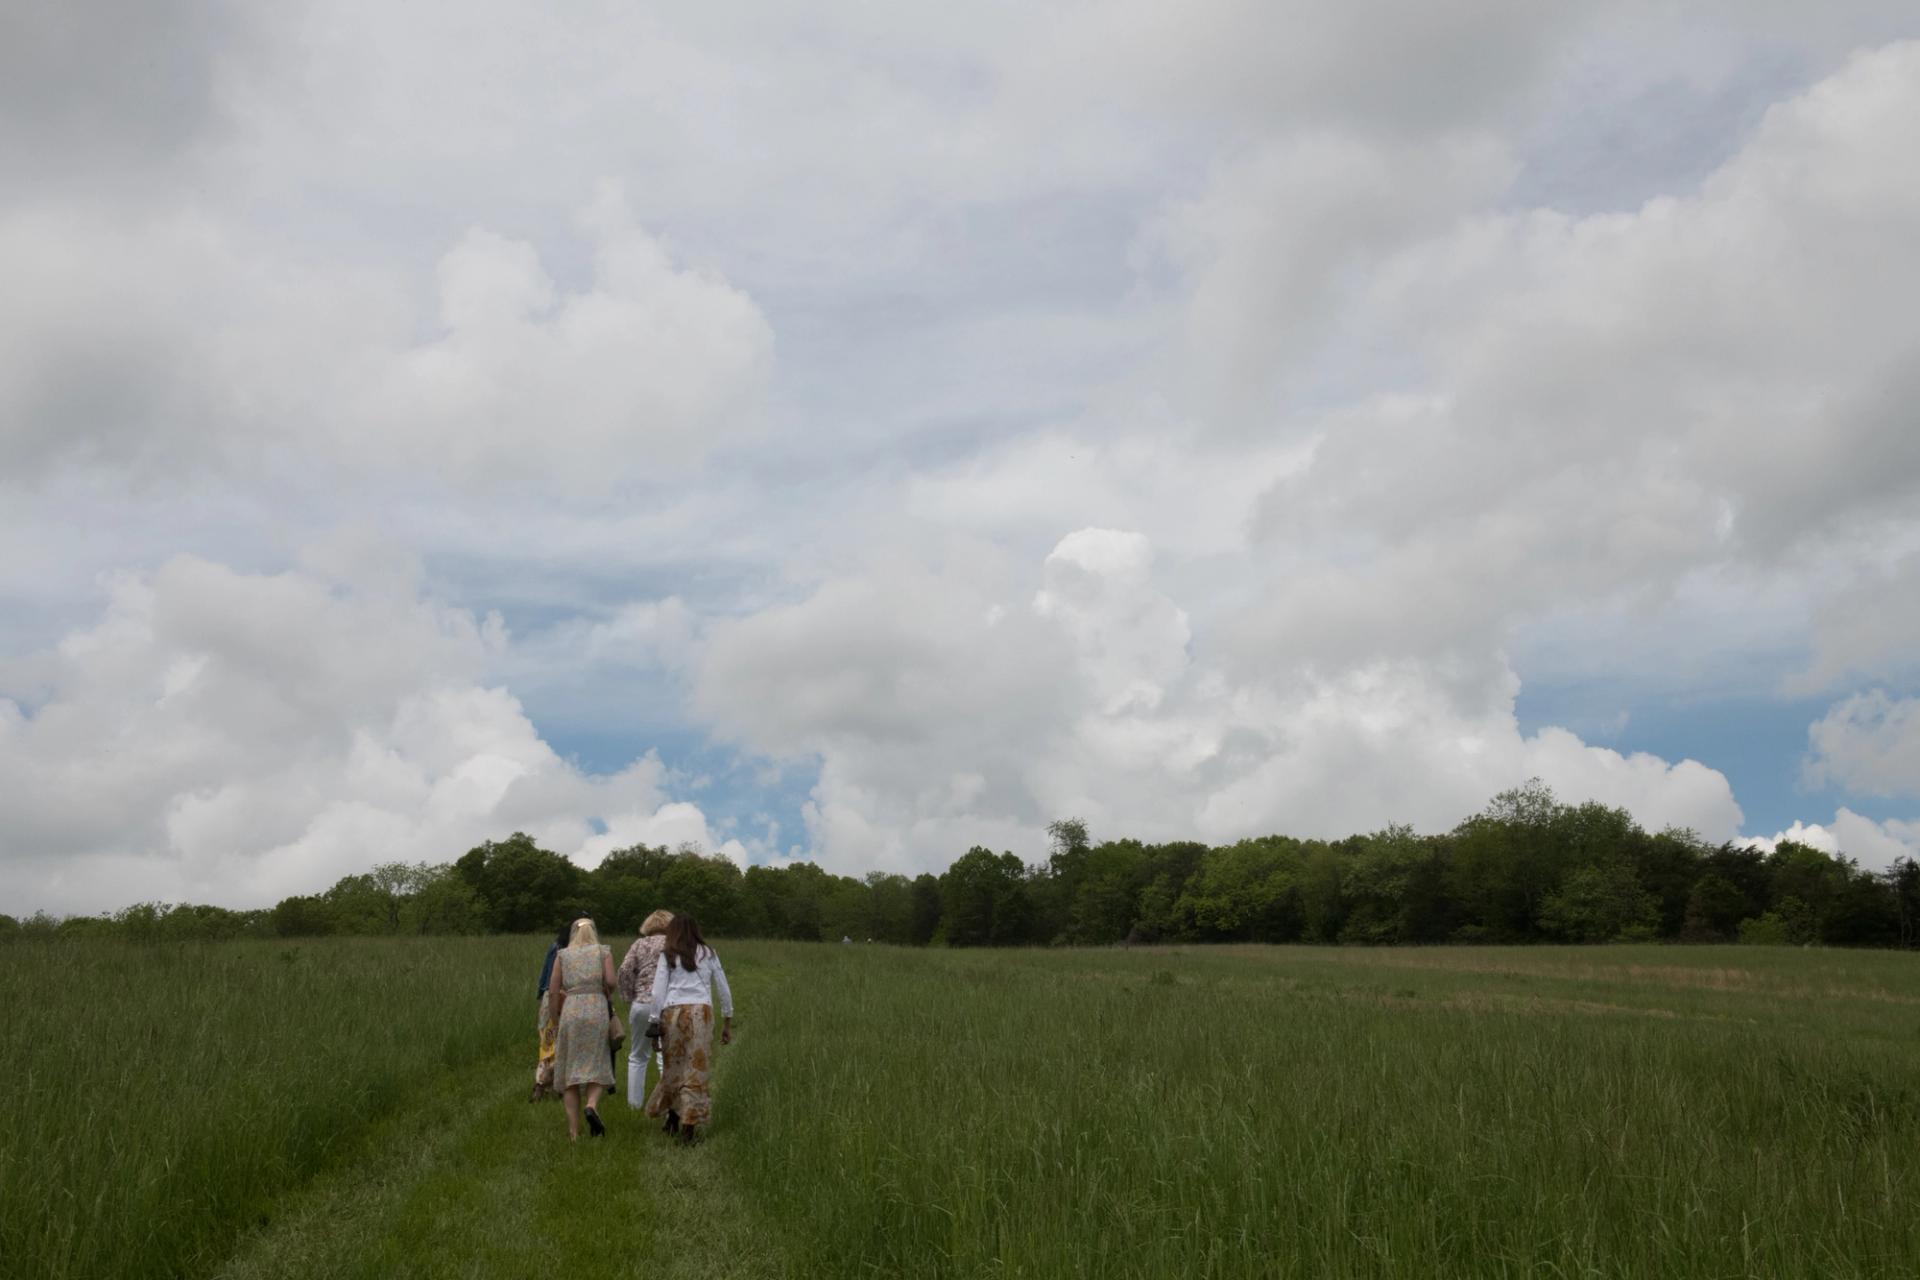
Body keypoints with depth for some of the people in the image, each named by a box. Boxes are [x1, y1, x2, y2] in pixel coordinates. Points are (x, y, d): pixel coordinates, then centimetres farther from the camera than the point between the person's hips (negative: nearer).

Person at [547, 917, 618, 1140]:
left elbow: (553, 991, 7)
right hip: (596, 1010, -1)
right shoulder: (603, 952, 11)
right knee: (597, 1066, 9)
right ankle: (592, 1105, -20)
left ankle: (573, 1130, 2)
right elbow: (611, 982, -4)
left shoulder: (562, 954, 14)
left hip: (570, 1011, 1)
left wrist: (556, 1021, 16)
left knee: (569, 1071, 8)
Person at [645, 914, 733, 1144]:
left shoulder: (667, 955, 8)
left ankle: (672, 1119, 25)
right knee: (696, 1069, 2)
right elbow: (724, 991, 13)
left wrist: (655, 1024, 3)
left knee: (673, 1066, 14)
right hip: (701, 1012, 0)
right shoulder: (708, 953, 13)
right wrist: (727, 1022, 20)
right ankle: (688, 1127, 0)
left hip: (673, 1012, 0)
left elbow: (658, 993, 0)